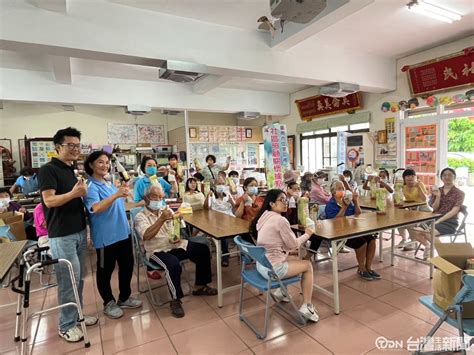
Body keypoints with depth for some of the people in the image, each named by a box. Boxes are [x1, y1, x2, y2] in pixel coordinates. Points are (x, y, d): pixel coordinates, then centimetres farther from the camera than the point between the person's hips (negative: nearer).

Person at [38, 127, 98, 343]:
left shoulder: (72, 170, 13)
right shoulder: (48, 169, -10)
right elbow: (49, 201, -20)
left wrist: (83, 192, 5)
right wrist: (73, 193, -31)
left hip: (79, 231, 8)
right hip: (62, 235, -8)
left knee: (79, 278, 16)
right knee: (68, 280, -1)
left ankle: (76, 315, 31)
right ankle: (66, 325, 16)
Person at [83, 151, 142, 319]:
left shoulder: (109, 183, 9)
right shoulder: (91, 186, -15)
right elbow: (96, 208, -34)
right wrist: (116, 194, -45)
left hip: (123, 232, 8)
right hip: (105, 236, -8)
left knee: (127, 265, 16)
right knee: (105, 270, 10)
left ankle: (124, 298, 34)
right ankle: (109, 303, 28)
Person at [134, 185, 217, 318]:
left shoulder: (167, 209, 11)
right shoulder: (140, 216, -5)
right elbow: (146, 236, -22)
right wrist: (162, 219, -30)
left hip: (177, 245, 6)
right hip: (158, 250, -6)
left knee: (203, 249, -6)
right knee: (174, 264, -35)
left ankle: (199, 286, 10)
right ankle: (175, 300, -12)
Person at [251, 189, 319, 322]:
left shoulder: (264, 217, 6)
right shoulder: (280, 220, -19)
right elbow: (293, 244, -7)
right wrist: (307, 234, 7)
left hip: (261, 265, 8)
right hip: (272, 269, -8)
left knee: (295, 260, 27)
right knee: (308, 265, 11)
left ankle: (280, 292, 29)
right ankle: (307, 307, 15)